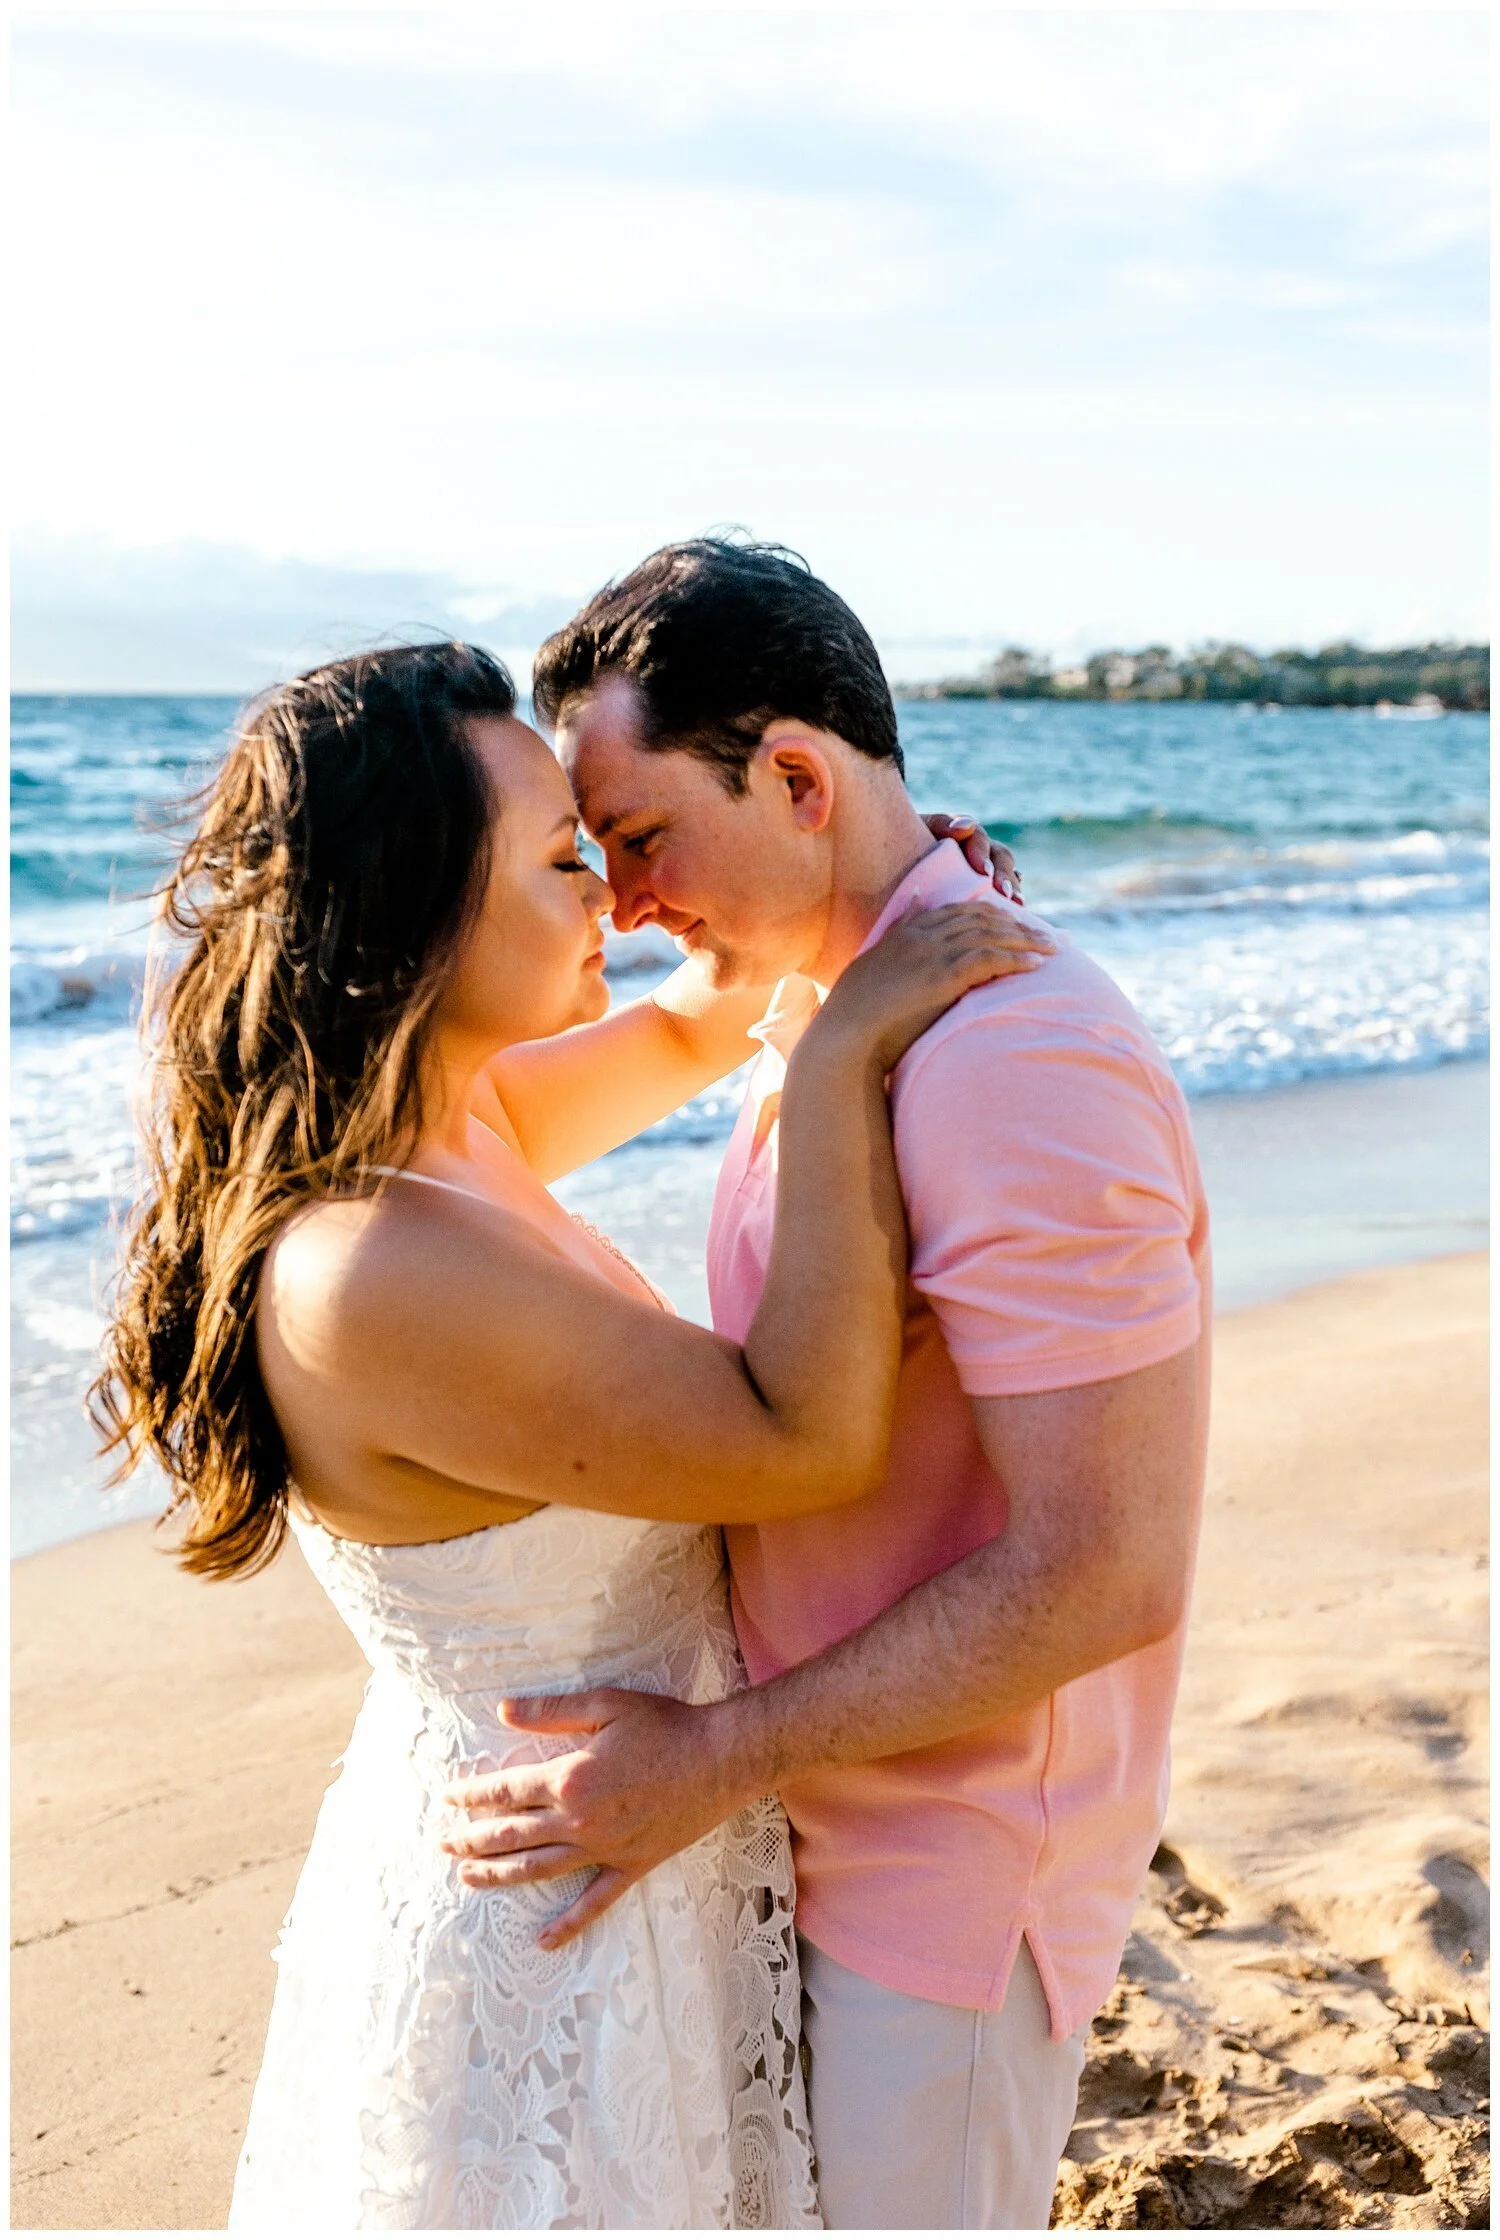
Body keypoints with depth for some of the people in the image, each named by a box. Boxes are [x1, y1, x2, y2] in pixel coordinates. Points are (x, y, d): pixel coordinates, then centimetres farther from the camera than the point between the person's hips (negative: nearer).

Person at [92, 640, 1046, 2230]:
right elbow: (812, 1442, -29)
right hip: (544, 1931, -9)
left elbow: (686, 1032, 14)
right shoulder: (368, 1277, -32)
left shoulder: (446, 1117, -4)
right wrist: (841, 1065, -26)